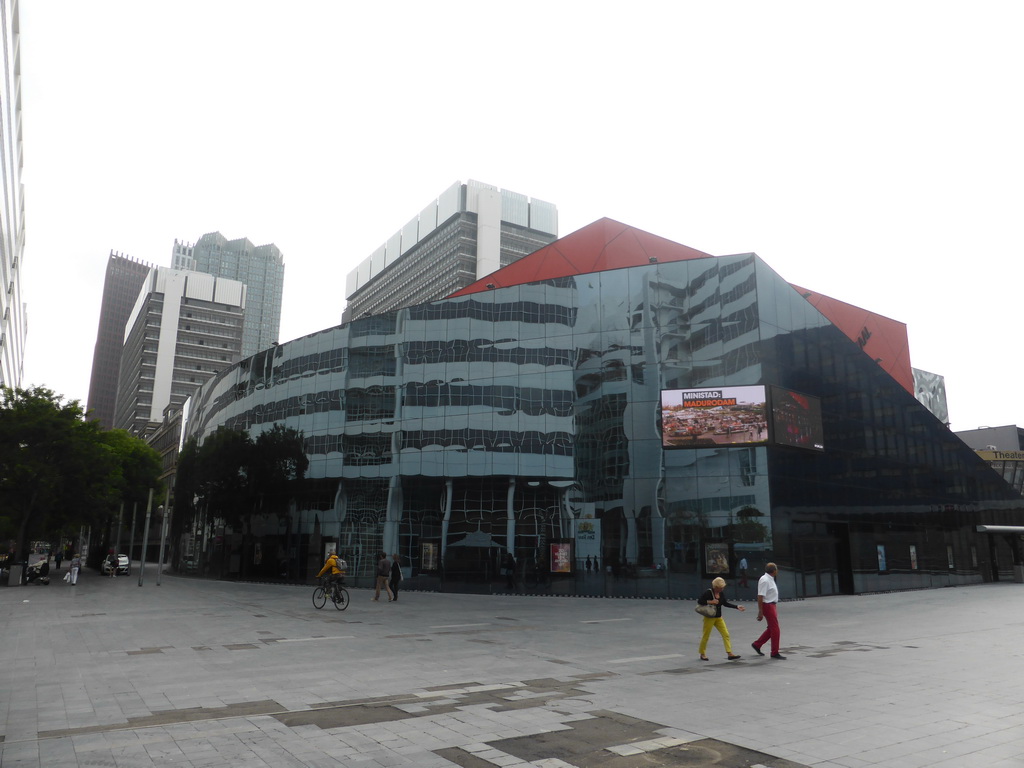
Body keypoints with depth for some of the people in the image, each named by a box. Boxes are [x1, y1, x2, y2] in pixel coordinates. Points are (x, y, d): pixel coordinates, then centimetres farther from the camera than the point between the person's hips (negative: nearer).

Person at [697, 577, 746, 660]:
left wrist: (737, 607, 6)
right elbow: (699, 601, -17)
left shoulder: (721, 593, 2)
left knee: (726, 634, -3)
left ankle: (730, 654, -2)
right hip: (709, 617, -6)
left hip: (719, 617, 6)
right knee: (705, 636, 3)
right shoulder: (708, 592, -16)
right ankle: (702, 654, 19)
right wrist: (710, 602, -26)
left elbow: (725, 603, 12)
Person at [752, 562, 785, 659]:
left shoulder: (770, 579, 11)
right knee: (775, 630, -4)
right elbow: (760, 596, -23)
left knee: (771, 628, 16)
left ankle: (757, 644, 25)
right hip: (768, 606, -10)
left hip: (771, 605, 10)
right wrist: (760, 612, -24)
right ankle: (775, 653, 6)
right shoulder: (765, 580, -20)